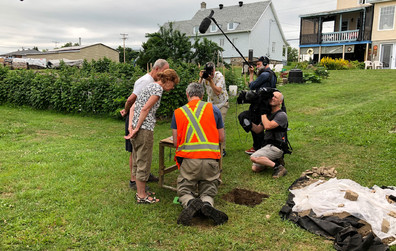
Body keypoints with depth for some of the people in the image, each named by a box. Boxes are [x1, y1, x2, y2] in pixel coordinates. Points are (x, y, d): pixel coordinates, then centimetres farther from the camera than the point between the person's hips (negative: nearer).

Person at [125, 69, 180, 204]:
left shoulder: (150, 86, 18)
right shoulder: (158, 88, -9)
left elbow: (133, 107, 12)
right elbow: (145, 109, -18)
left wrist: (131, 126, 4)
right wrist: (137, 128, -15)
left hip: (136, 128, 10)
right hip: (145, 129, -10)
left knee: (137, 161, 16)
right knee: (144, 162, 1)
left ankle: (140, 191, 28)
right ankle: (142, 196, 11)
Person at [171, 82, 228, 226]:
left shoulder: (178, 112, 9)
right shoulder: (213, 109, 9)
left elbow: (176, 142, 7)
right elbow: (221, 138, 13)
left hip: (188, 159, 0)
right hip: (211, 158, 1)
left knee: (185, 192, 15)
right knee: (208, 192, 16)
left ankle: (190, 203, -19)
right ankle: (207, 205, -19)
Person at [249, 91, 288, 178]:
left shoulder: (282, 115, -10)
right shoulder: (268, 113, 17)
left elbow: (268, 126, -24)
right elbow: (258, 130, 14)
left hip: (276, 147, -8)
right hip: (267, 145, 8)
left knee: (253, 157, -24)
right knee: (255, 168, -2)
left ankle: (278, 166, -16)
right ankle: (274, 160, 14)